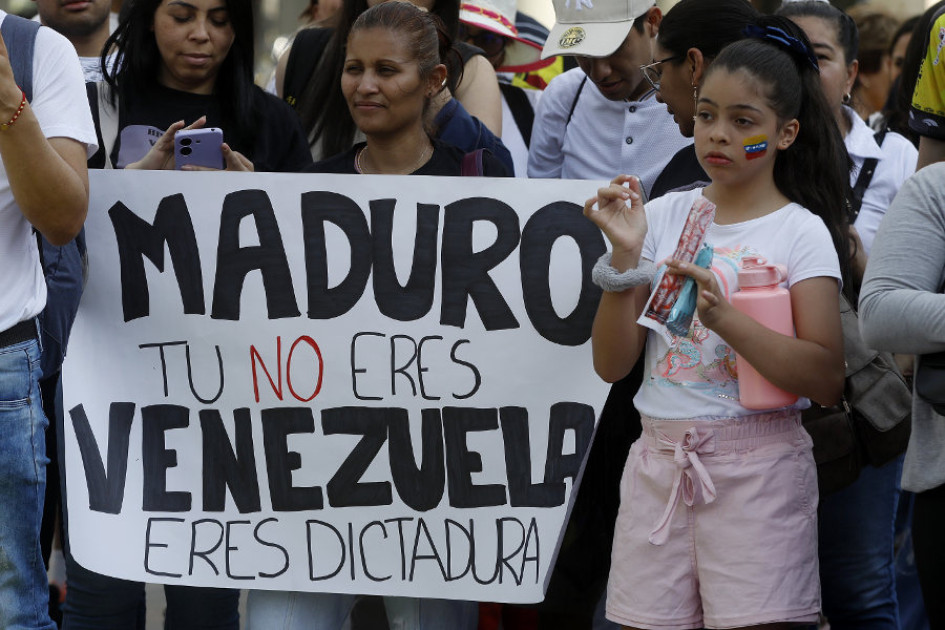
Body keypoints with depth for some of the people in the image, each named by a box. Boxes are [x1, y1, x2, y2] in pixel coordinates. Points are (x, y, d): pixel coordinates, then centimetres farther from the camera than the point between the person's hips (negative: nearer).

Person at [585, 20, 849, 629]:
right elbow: (612, 364, 4)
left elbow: (827, 382, -13)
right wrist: (625, 255, -9)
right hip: (659, 459, 3)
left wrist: (722, 316, -24)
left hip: (757, 466, -3)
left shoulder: (801, 232, -3)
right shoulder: (664, 215, 7)